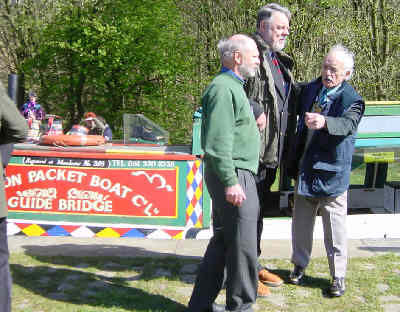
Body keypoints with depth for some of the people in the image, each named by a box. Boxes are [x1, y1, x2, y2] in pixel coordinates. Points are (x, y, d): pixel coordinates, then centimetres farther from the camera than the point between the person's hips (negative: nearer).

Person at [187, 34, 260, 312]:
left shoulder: (234, 87, 20)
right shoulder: (223, 89, -15)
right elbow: (218, 143, -21)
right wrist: (230, 181, -23)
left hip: (238, 175, 11)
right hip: (234, 175, -11)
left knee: (223, 240, 15)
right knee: (243, 244, -3)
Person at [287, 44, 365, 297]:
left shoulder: (352, 100, -11)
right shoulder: (311, 89, 7)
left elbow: (348, 124, -32)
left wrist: (324, 122, -50)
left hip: (331, 174, -5)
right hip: (305, 171, 6)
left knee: (335, 228, 1)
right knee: (301, 223, 15)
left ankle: (338, 276, 14)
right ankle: (300, 265, 32)